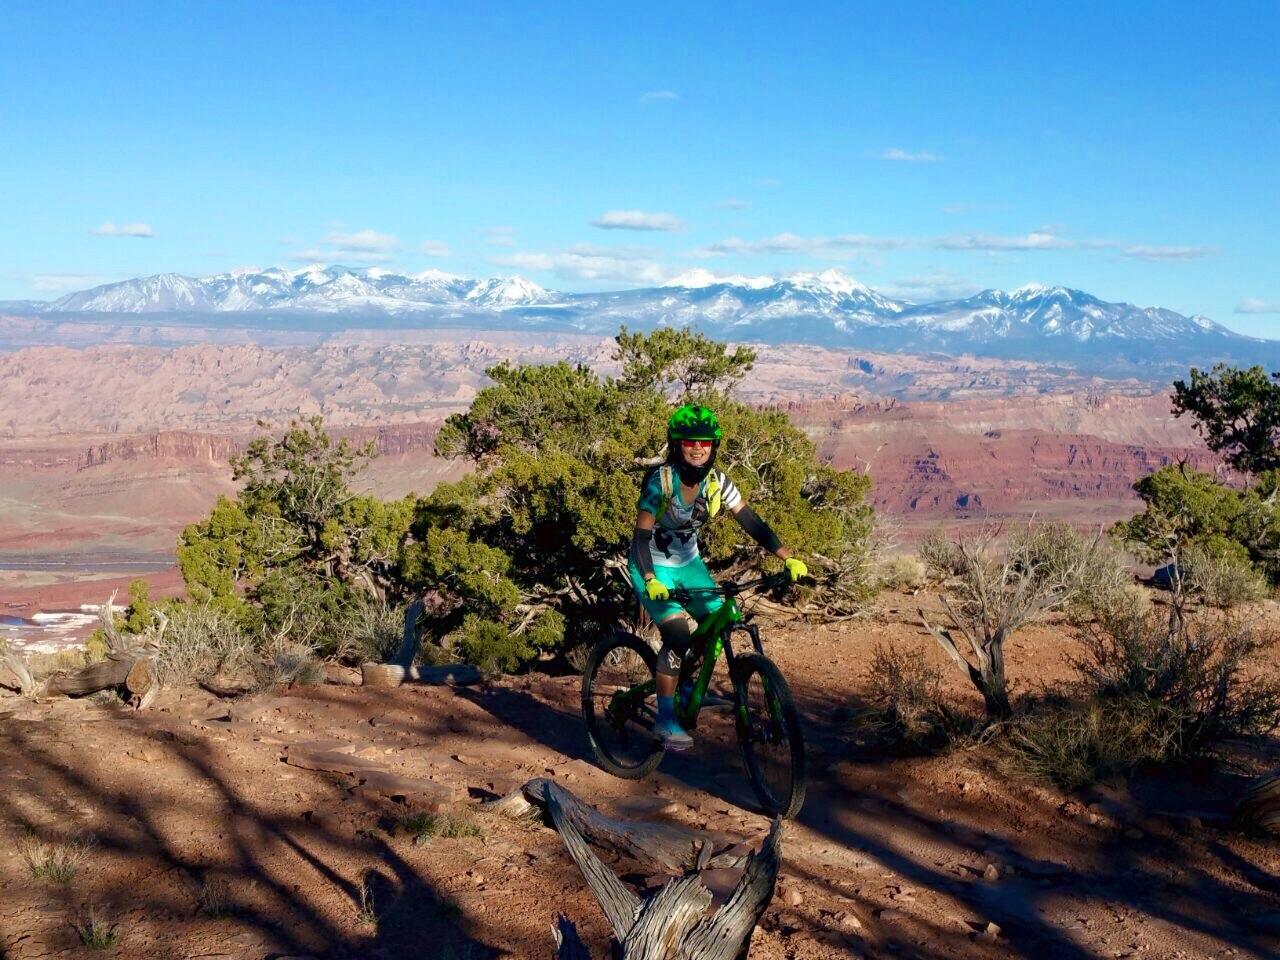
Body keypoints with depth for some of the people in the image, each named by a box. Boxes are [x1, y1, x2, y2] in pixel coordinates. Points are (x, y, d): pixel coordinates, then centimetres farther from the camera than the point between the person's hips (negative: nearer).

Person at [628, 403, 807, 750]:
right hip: (652, 566, -6)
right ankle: (665, 718, -8)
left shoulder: (717, 482, -12)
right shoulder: (660, 481, -25)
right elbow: (641, 535, -25)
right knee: (677, 635, -21)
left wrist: (789, 559, -24)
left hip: (688, 562, 6)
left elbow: (752, 523, -14)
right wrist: (650, 581, -39)